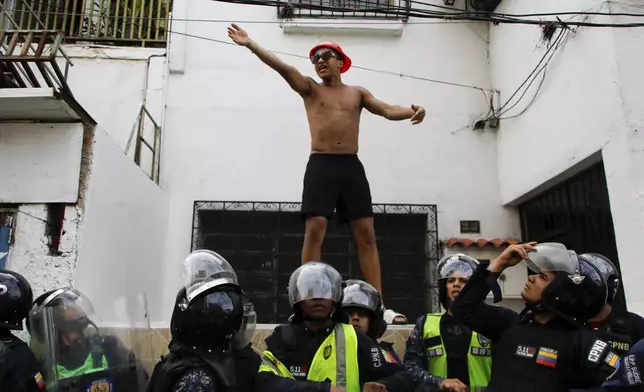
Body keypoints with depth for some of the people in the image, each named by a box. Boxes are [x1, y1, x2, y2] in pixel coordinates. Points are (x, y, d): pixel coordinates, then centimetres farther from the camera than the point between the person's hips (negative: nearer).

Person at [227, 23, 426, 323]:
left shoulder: (357, 93, 17)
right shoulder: (310, 89, 11)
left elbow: (388, 110, 5)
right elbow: (283, 68, -4)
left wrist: (412, 111, -16)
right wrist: (251, 45, -17)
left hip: (352, 166, 2)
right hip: (321, 165, -2)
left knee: (366, 234, 0)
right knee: (315, 230, -11)